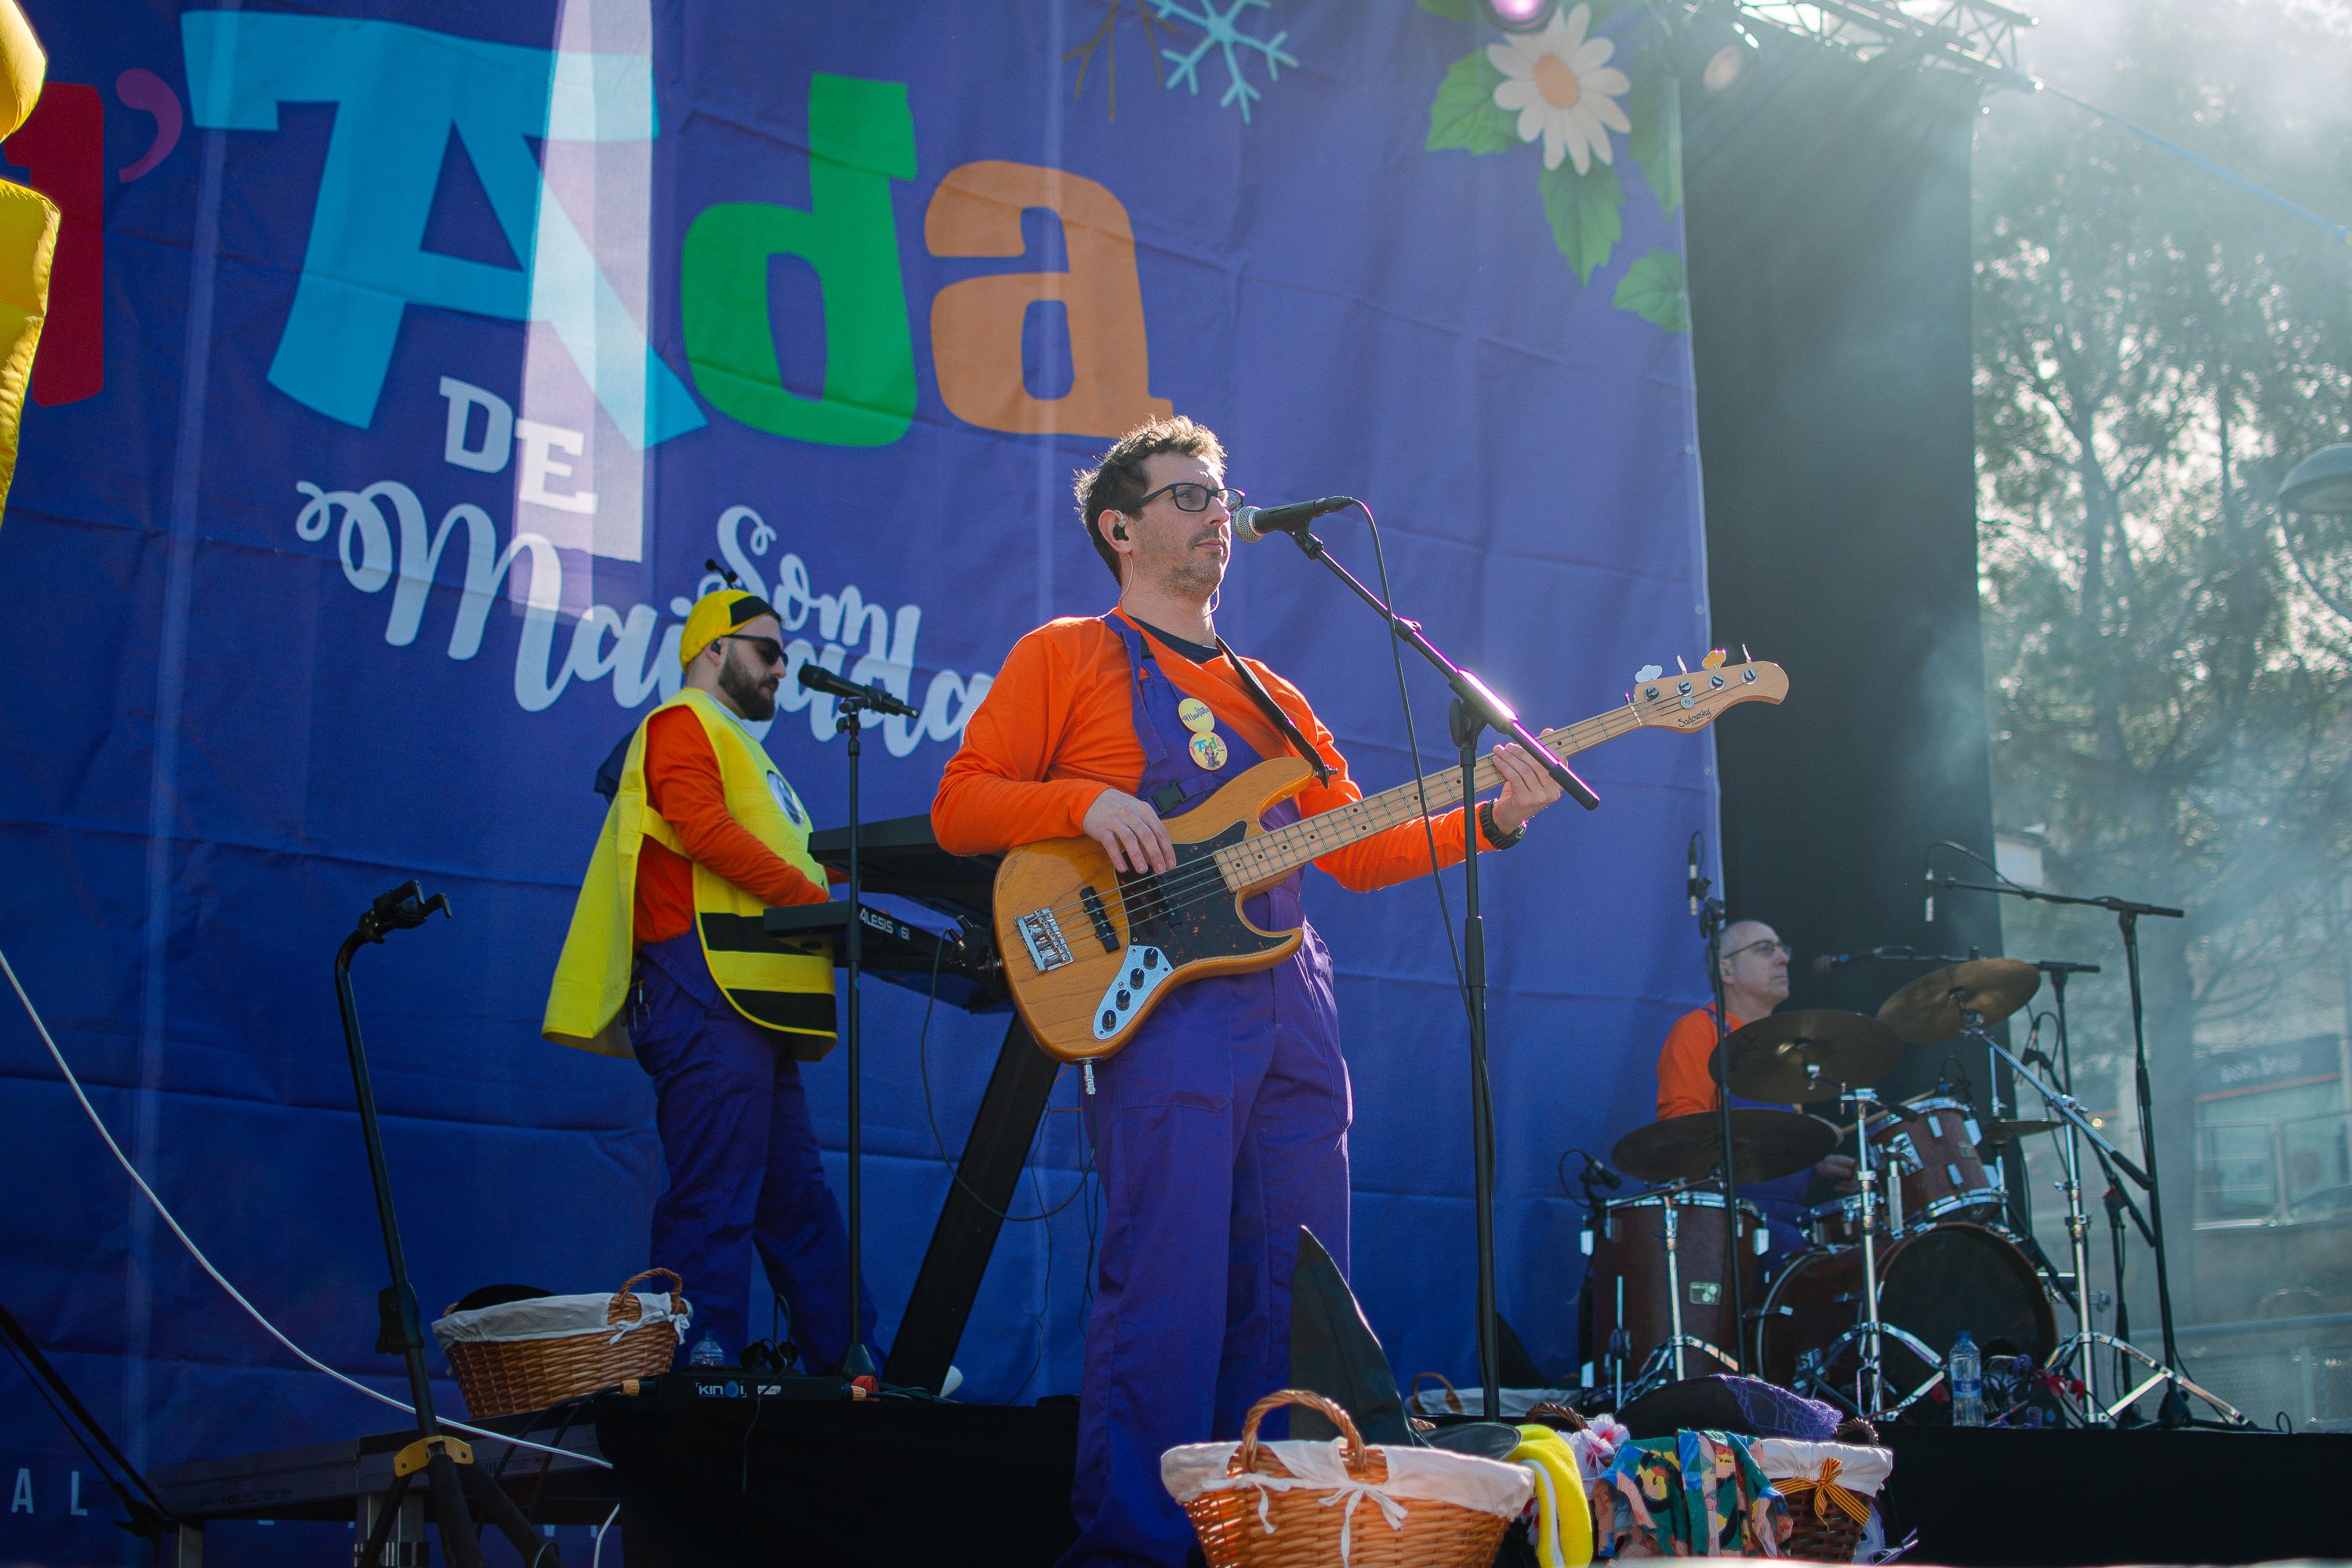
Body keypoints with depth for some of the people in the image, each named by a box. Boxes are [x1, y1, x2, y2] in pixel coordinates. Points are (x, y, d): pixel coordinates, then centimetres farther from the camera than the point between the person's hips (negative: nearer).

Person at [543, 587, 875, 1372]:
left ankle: (855, 1367, 13)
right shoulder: (684, 724, 1)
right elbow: (703, 827, -15)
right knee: (717, 1199, -13)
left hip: (757, 1003, 10)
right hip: (709, 990, -10)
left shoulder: (738, 745, 31)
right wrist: (820, 901, -16)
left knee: (798, 1202, 10)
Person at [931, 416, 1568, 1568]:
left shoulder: (1268, 694, 26)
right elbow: (960, 805, 2)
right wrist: (1085, 800, -15)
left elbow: (1352, 846, 20)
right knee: (1167, 1296, -11)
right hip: (1165, 1007, -6)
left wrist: (1491, 822, 6)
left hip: (1292, 1008, 7)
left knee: (1295, 1299, 5)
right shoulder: (1065, 657, 8)